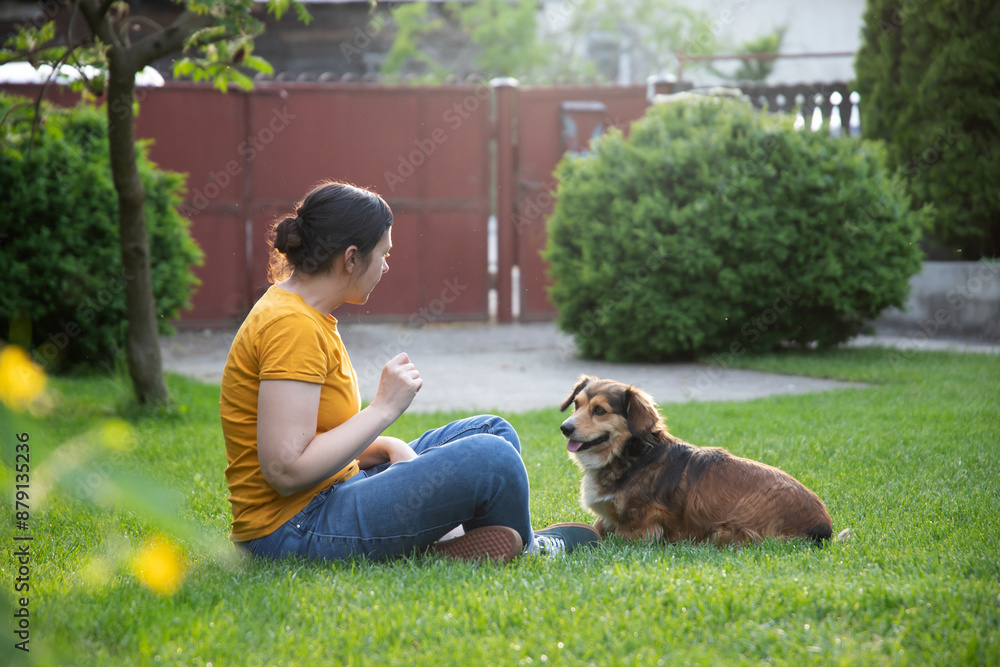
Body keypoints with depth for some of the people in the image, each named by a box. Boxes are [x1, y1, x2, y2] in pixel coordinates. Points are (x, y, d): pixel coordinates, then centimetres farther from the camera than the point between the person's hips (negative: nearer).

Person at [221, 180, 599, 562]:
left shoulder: (309, 316, 12)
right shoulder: (293, 327, -20)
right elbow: (286, 471, -27)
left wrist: (390, 449, -2)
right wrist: (384, 408, -18)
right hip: (295, 531, -11)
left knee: (492, 432, 15)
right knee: (492, 459, -17)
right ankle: (525, 550, 13)